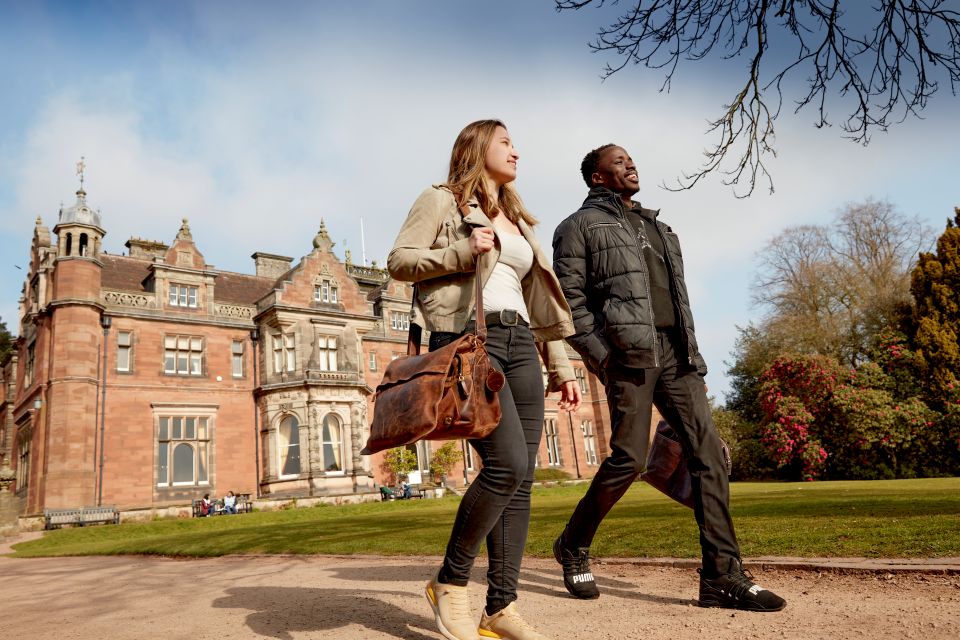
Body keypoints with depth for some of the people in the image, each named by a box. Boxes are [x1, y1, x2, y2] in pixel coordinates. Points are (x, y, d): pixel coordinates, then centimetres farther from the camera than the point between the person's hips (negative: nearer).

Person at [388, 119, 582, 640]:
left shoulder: (517, 221, 26)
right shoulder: (441, 200, 8)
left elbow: (539, 303, 22)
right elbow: (399, 260, -2)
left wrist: (560, 367, 16)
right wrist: (462, 253, -14)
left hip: (518, 344, 7)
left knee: (520, 478, -1)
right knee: (508, 465, -19)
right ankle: (451, 582, 1)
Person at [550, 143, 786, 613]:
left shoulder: (655, 227, 29)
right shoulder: (581, 225, 8)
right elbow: (569, 297, -2)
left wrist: (693, 357, 17)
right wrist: (600, 356, -13)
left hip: (674, 352, 7)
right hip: (628, 351, -6)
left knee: (708, 452, -4)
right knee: (628, 459, -9)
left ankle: (722, 575, -1)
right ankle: (573, 545, 14)